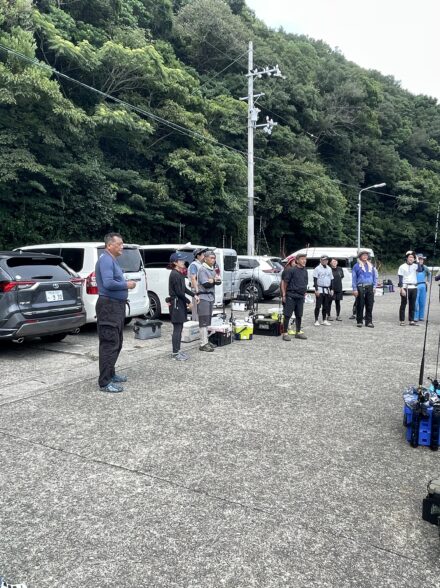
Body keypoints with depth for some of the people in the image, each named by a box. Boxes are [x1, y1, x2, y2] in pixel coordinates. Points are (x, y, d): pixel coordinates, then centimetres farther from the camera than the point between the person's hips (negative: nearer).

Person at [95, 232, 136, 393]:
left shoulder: (112, 260, 18)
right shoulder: (106, 260, -15)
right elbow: (108, 283, -27)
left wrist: (126, 283, 5)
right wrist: (126, 285, -15)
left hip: (116, 306, 11)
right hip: (109, 306, -11)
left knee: (116, 343, 18)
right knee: (109, 344, -8)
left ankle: (110, 373, 29)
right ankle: (105, 382, -4)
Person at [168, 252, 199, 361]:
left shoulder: (179, 273, 14)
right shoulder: (175, 274, -16)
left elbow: (184, 288, 18)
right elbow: (178, 292, -19)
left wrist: (194, 295, 7)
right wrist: (188, 301, -9)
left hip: (180, 303, 10)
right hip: (176, 303, -10)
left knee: (179, 328, 13)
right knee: (177, 328, -6)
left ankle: (177, 350, 21)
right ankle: (175, 353, 0)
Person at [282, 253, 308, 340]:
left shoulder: (305, 271, 10)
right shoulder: (292, 270, -10)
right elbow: (285, 282, -8)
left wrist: (304, 292, 15)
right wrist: (284, 295, -8)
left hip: (300, 296, 7)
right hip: (291, 296, -6)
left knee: (299, 315, 13)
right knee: (287, 315, -3)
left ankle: (298, 332, 23)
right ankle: (285, 333, 2)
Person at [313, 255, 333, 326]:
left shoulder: (329, 269, 13)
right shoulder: (317, 269, -4)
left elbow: (331, 280, 18)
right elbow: (315, 280, -8)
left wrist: (331, 289, 11)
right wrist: (316, 290, -15)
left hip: (327, 290, 5)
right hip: (319, 289, -5)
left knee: (326, 306, 8)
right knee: (318, 306, -5)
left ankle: (324, 320, 15)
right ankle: (316, 320, 1)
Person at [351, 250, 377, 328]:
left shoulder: (371, 265, 14)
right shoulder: (356, 266, 3)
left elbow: (375, 276, 16)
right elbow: (354, 279, 0)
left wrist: (374, 287, 6)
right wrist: (355, 289, -7)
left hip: (370, 287, 3)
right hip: (360, 287, -3)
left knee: (370, 305, 2)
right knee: (360, 305, 0)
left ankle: (369, 322, 8)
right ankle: (359, 321, 9)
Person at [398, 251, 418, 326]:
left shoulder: (415, 266, 11)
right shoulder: (402, 267, 0)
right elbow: (400, 279, -5)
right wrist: (402, 289, -12)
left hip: (414, 288, 4)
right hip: (405, 288, -4)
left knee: (412, 305, 7)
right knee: (403, 304, -1)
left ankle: (411, 321, 13)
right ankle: (402, 321, 2)